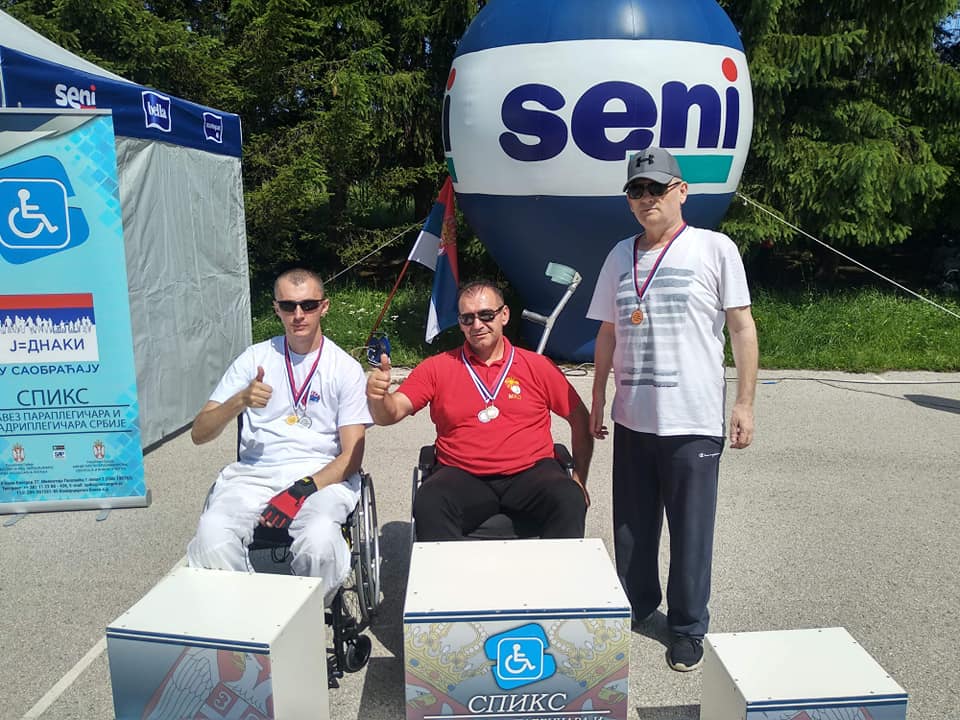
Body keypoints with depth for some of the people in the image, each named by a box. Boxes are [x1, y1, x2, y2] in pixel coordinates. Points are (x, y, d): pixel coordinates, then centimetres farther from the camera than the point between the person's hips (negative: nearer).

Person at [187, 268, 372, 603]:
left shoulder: (346, 368, 5)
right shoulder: (255, 358, 11)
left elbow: (352, 456, -1)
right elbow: (199, 434, 8)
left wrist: (303, 490, -17)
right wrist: (240, 401, -11)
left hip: (321, 475, -1)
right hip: (254, 472, 2)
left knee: (319, 538, -34)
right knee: (212, 535, -30)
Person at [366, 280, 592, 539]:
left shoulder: (537, 366, 11)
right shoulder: (437, 367, 10)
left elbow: (580, 418, 16)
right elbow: (390, 414, 3)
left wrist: (580, 479, 8)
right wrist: (378, 396, -21)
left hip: (531, 472, 1)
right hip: (462, 476, 0)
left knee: (569, 501, -30)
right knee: (428, 505, -31)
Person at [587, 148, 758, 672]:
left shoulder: (715, 249, -3)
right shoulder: (621, 255, 9)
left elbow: (742, 327, -3)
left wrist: (744, 402, -7)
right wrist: (598, 398, 13)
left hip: (693, 421, -4)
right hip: (631, 419, 4)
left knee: (690, 530, 7)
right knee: (631, 526, 15)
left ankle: (688, 627, 26)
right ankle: (636, 607, 37)